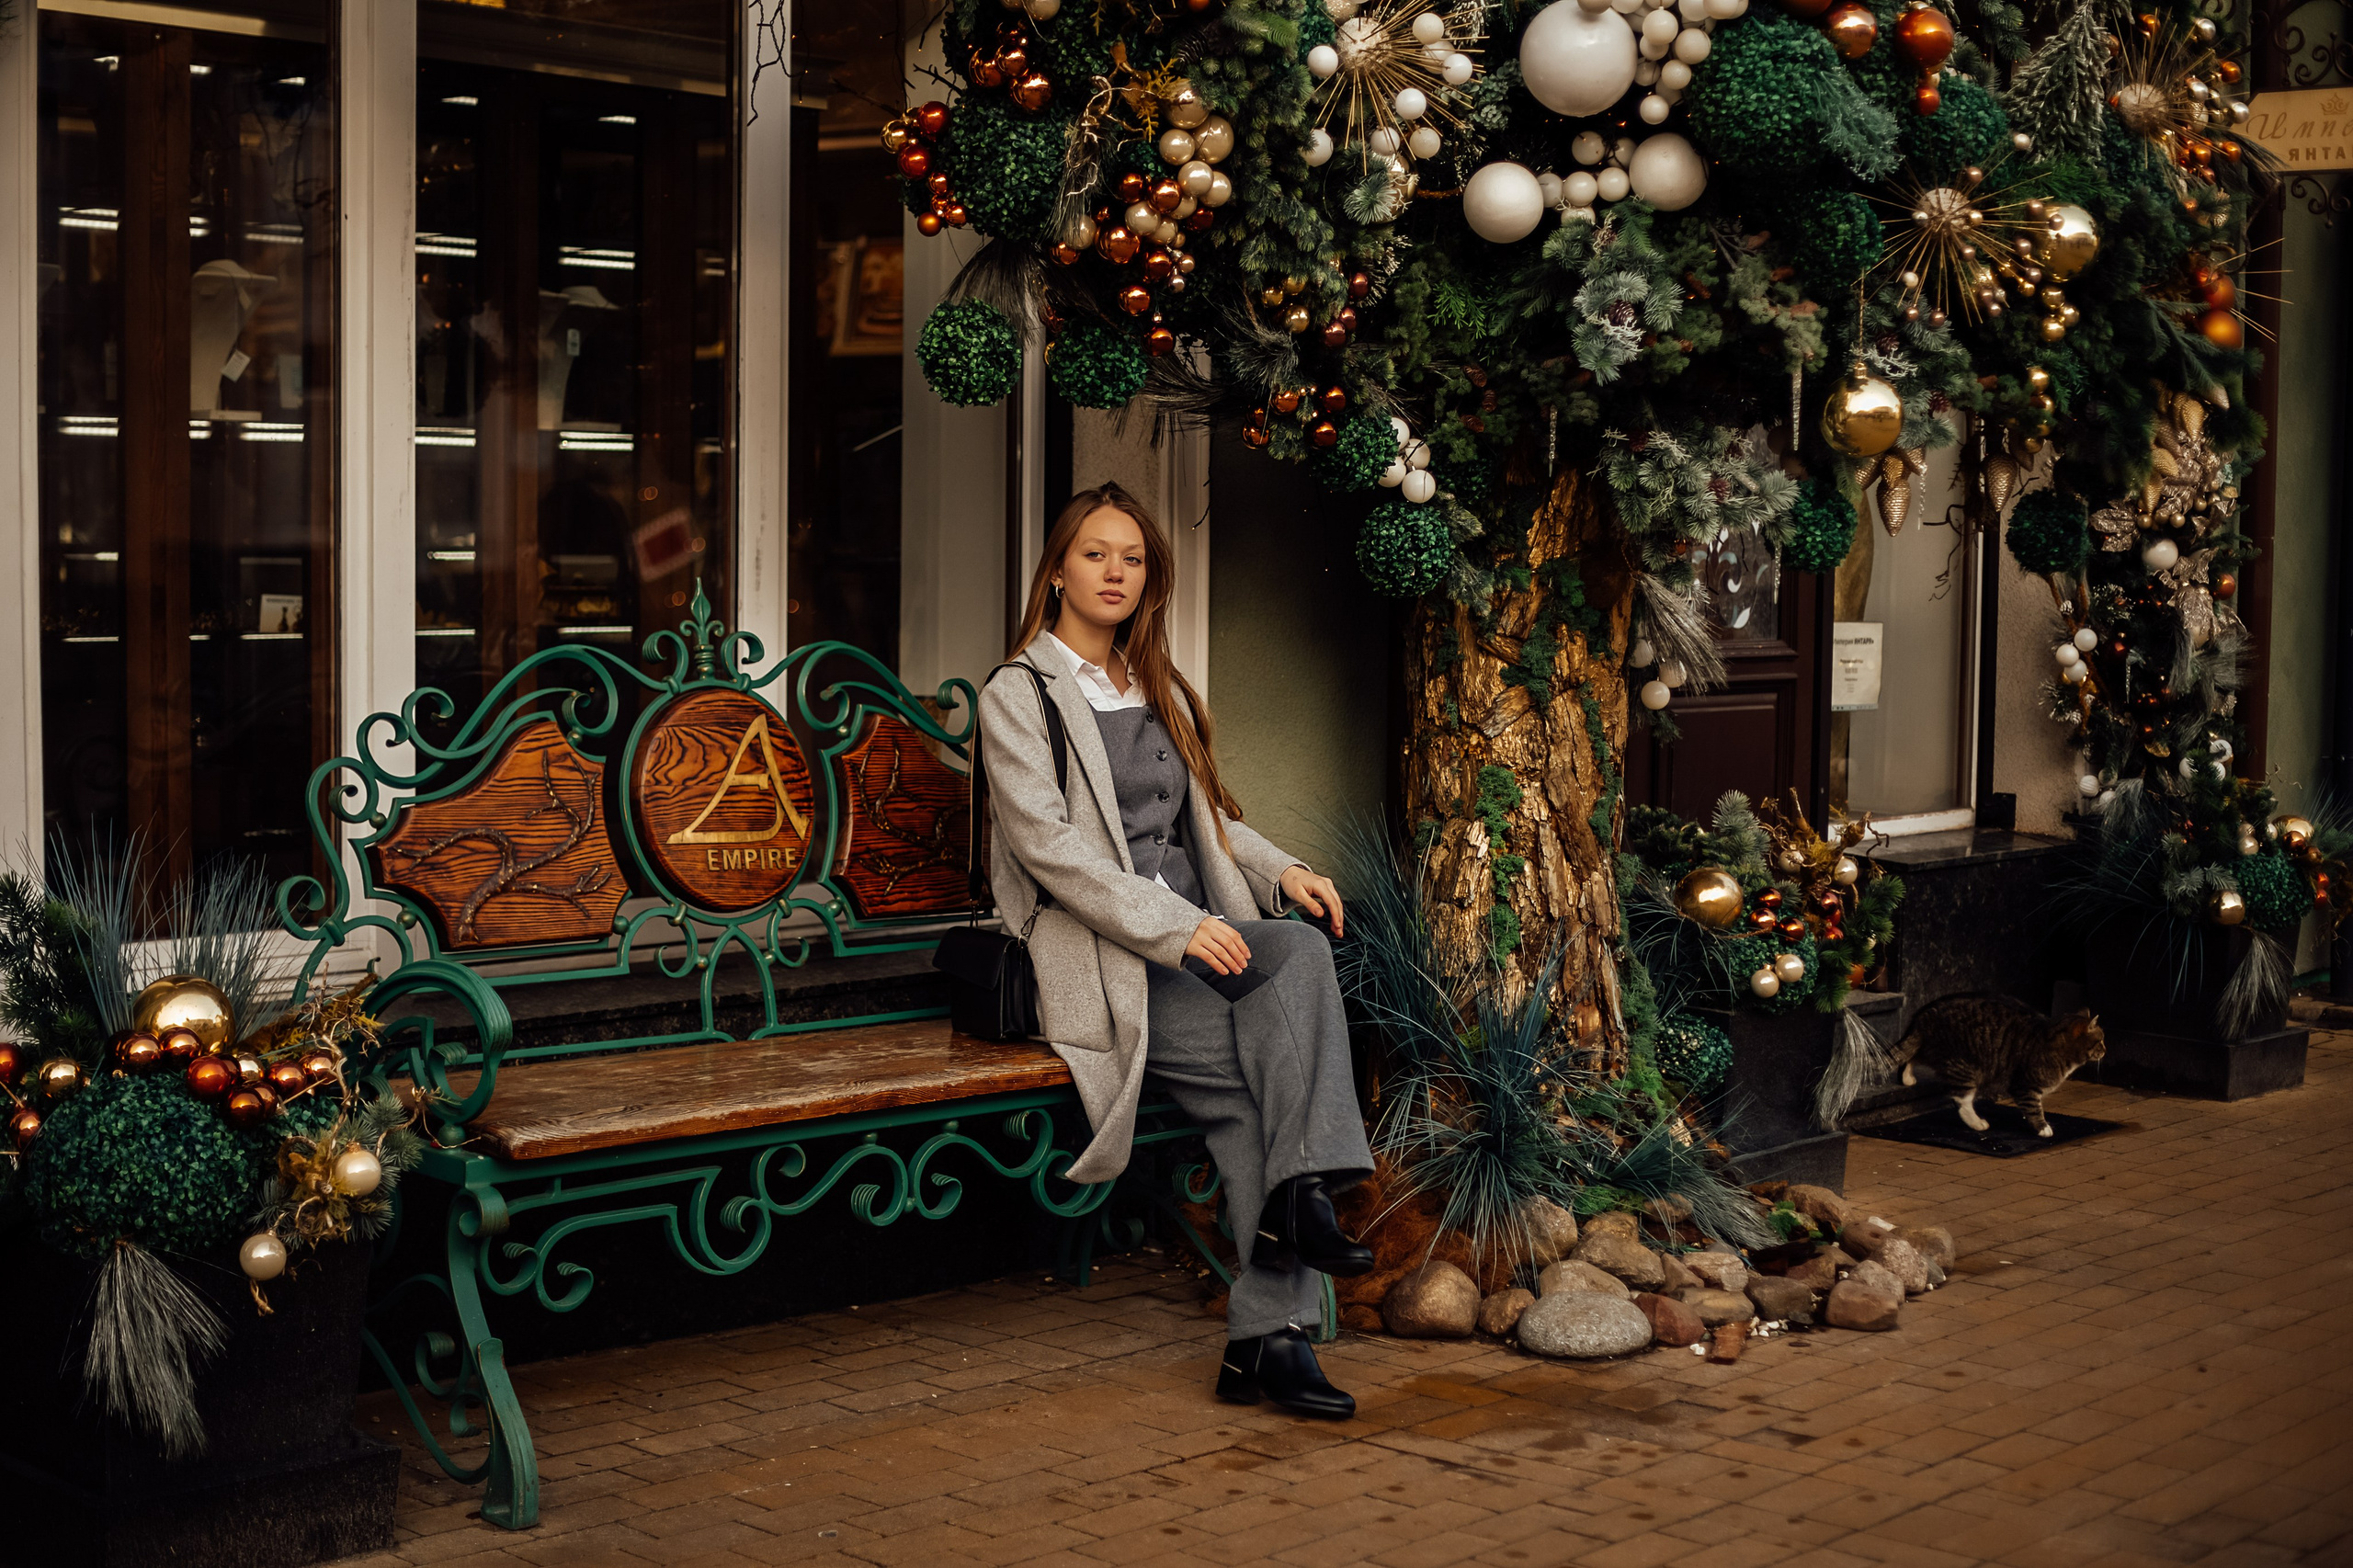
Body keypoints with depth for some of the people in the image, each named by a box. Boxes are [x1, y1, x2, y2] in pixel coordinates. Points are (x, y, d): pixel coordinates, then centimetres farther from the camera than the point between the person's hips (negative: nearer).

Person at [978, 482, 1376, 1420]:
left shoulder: (1159, 690, 23)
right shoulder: (1017, 695, 1)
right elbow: (1047, 843, -11)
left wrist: (1279, 870, 6)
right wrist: (1174, 925, -21)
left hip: (1197, 932, 5)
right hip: (1095, 954, -5)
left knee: (1302, 949, -27)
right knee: (1259, 1072, -26)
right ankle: (1271, 1335, -23)